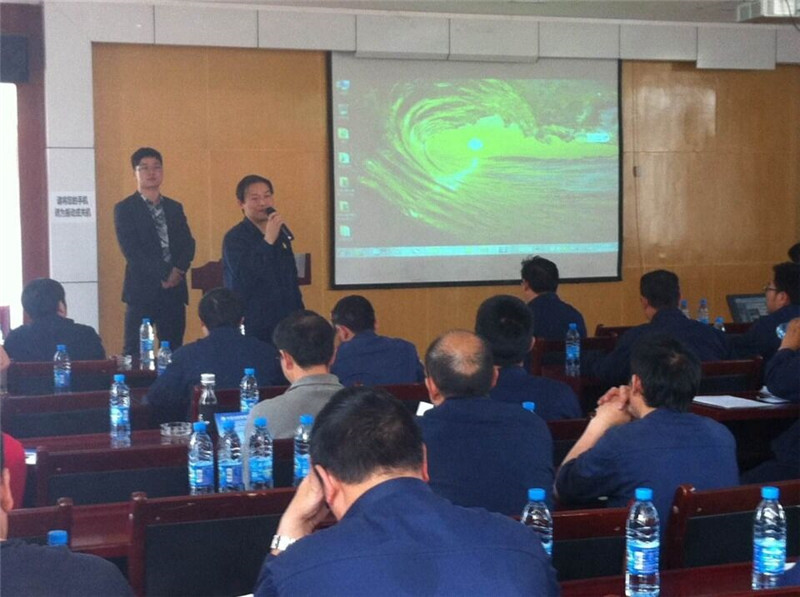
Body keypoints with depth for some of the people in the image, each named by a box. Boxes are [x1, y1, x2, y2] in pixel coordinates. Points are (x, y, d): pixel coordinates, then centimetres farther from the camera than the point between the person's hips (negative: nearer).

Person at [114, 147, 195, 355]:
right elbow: (131, 250, -8)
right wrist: (163, 275, -12)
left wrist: (178, 270, -10)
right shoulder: (125, 209, 2)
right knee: (134, 351, -5)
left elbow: (188, 244, 9)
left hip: (174, 289, 4)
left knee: (174, 351, 2)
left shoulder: (175, 208, 17)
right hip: (142, 289, -4)